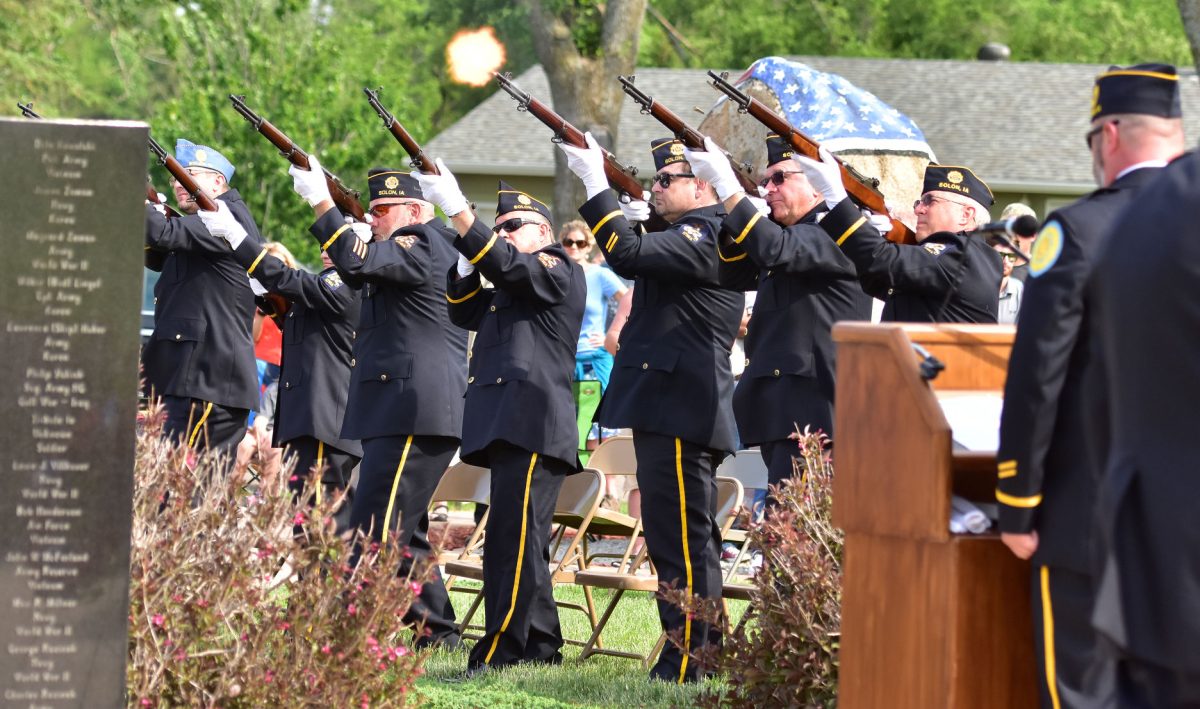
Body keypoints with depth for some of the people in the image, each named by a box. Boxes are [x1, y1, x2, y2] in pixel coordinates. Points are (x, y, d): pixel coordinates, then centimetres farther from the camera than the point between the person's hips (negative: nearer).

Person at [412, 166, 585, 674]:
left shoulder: (558, 269, 0)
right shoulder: (510, 288, 28)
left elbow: (506, 267, -16)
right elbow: (465, 311, 20)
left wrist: (458, 212, -23)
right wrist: (464, 263, 5)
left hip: (534, 421, -10)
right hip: (506, 423, 10)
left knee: (513, 532, -16)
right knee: (523, 538, 11)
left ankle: (500, 651, -21)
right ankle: (540, 647, 16)